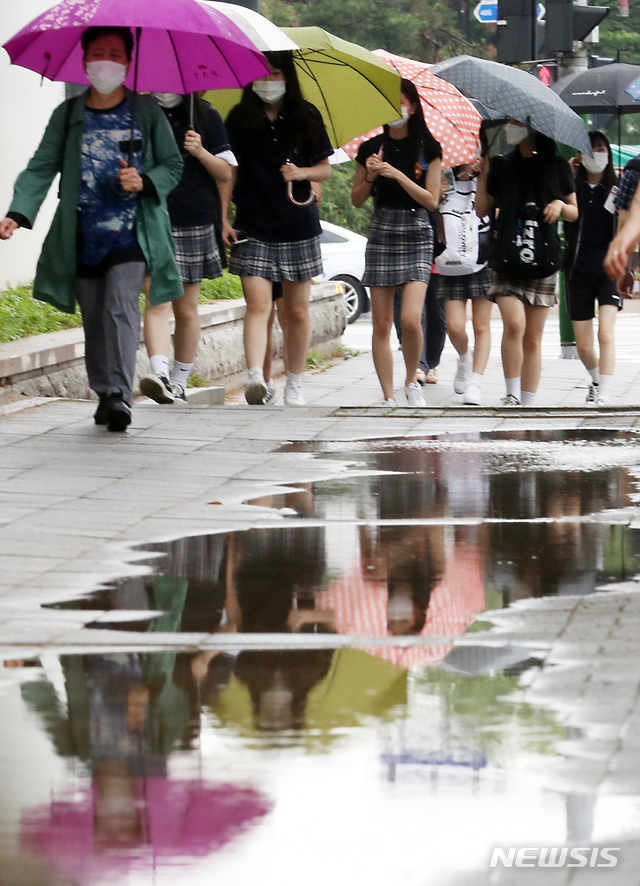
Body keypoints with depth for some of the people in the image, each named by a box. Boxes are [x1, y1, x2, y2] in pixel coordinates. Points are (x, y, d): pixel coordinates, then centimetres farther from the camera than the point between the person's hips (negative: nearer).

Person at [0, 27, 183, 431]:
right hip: (82, 239, 3)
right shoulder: (68, 116, 7)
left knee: (121, 307, -18)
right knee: (94, 318, 7)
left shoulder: (147, 112, 4)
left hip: (131, 235, -3)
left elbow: (174, 165, 9)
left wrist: (144, 182, -13)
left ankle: (120, 395, -25)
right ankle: (105, 396, 18)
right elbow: (42, 167, 0)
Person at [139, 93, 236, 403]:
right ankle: (159, 373, -29)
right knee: (157, 301, -16)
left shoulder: (205, 116, 8)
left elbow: (226, 173, 6)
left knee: (186, 308, 7)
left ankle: (180, 381, 18)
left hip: (195, 224, 1)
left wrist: (200, 152, -10)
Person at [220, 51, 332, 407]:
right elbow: (229, 172, 5)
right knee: (258, 304, -14)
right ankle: (256, 377, -26)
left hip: (298, 226, 1)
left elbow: (325, 168, 10)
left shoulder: (306, 117, 5)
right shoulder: (240, 119, 3)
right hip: (253, 227, -1)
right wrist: (223, 218, -3)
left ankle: (295, 384, 17)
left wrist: (302, 172, -11)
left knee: (297, 310, 6)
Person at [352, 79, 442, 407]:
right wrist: (370, 177, -8)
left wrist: (398, 175, -15)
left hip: (416, 235, -2)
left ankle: (411, 382, 7)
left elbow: (431, 200, -5)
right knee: (381, 325, 0)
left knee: (411, 319, -16)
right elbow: (356, 199, 11)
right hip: (381, 233, 2)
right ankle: (388, 398, 6)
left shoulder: (427, 148, 0)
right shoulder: (371, 148, 7)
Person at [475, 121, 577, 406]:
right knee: (514, 324, -20)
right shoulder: (501, 166, 11)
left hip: (542, 262, 0)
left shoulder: (557, 167, 9)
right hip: (506, 259, 0)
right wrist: (483, 174, 3)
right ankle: (512, 395, -9)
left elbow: (575, 213, 16)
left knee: (533, 338, 3)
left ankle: (527, 402, 8)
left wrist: (561, 205, -6)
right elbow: (482, 210, 13)